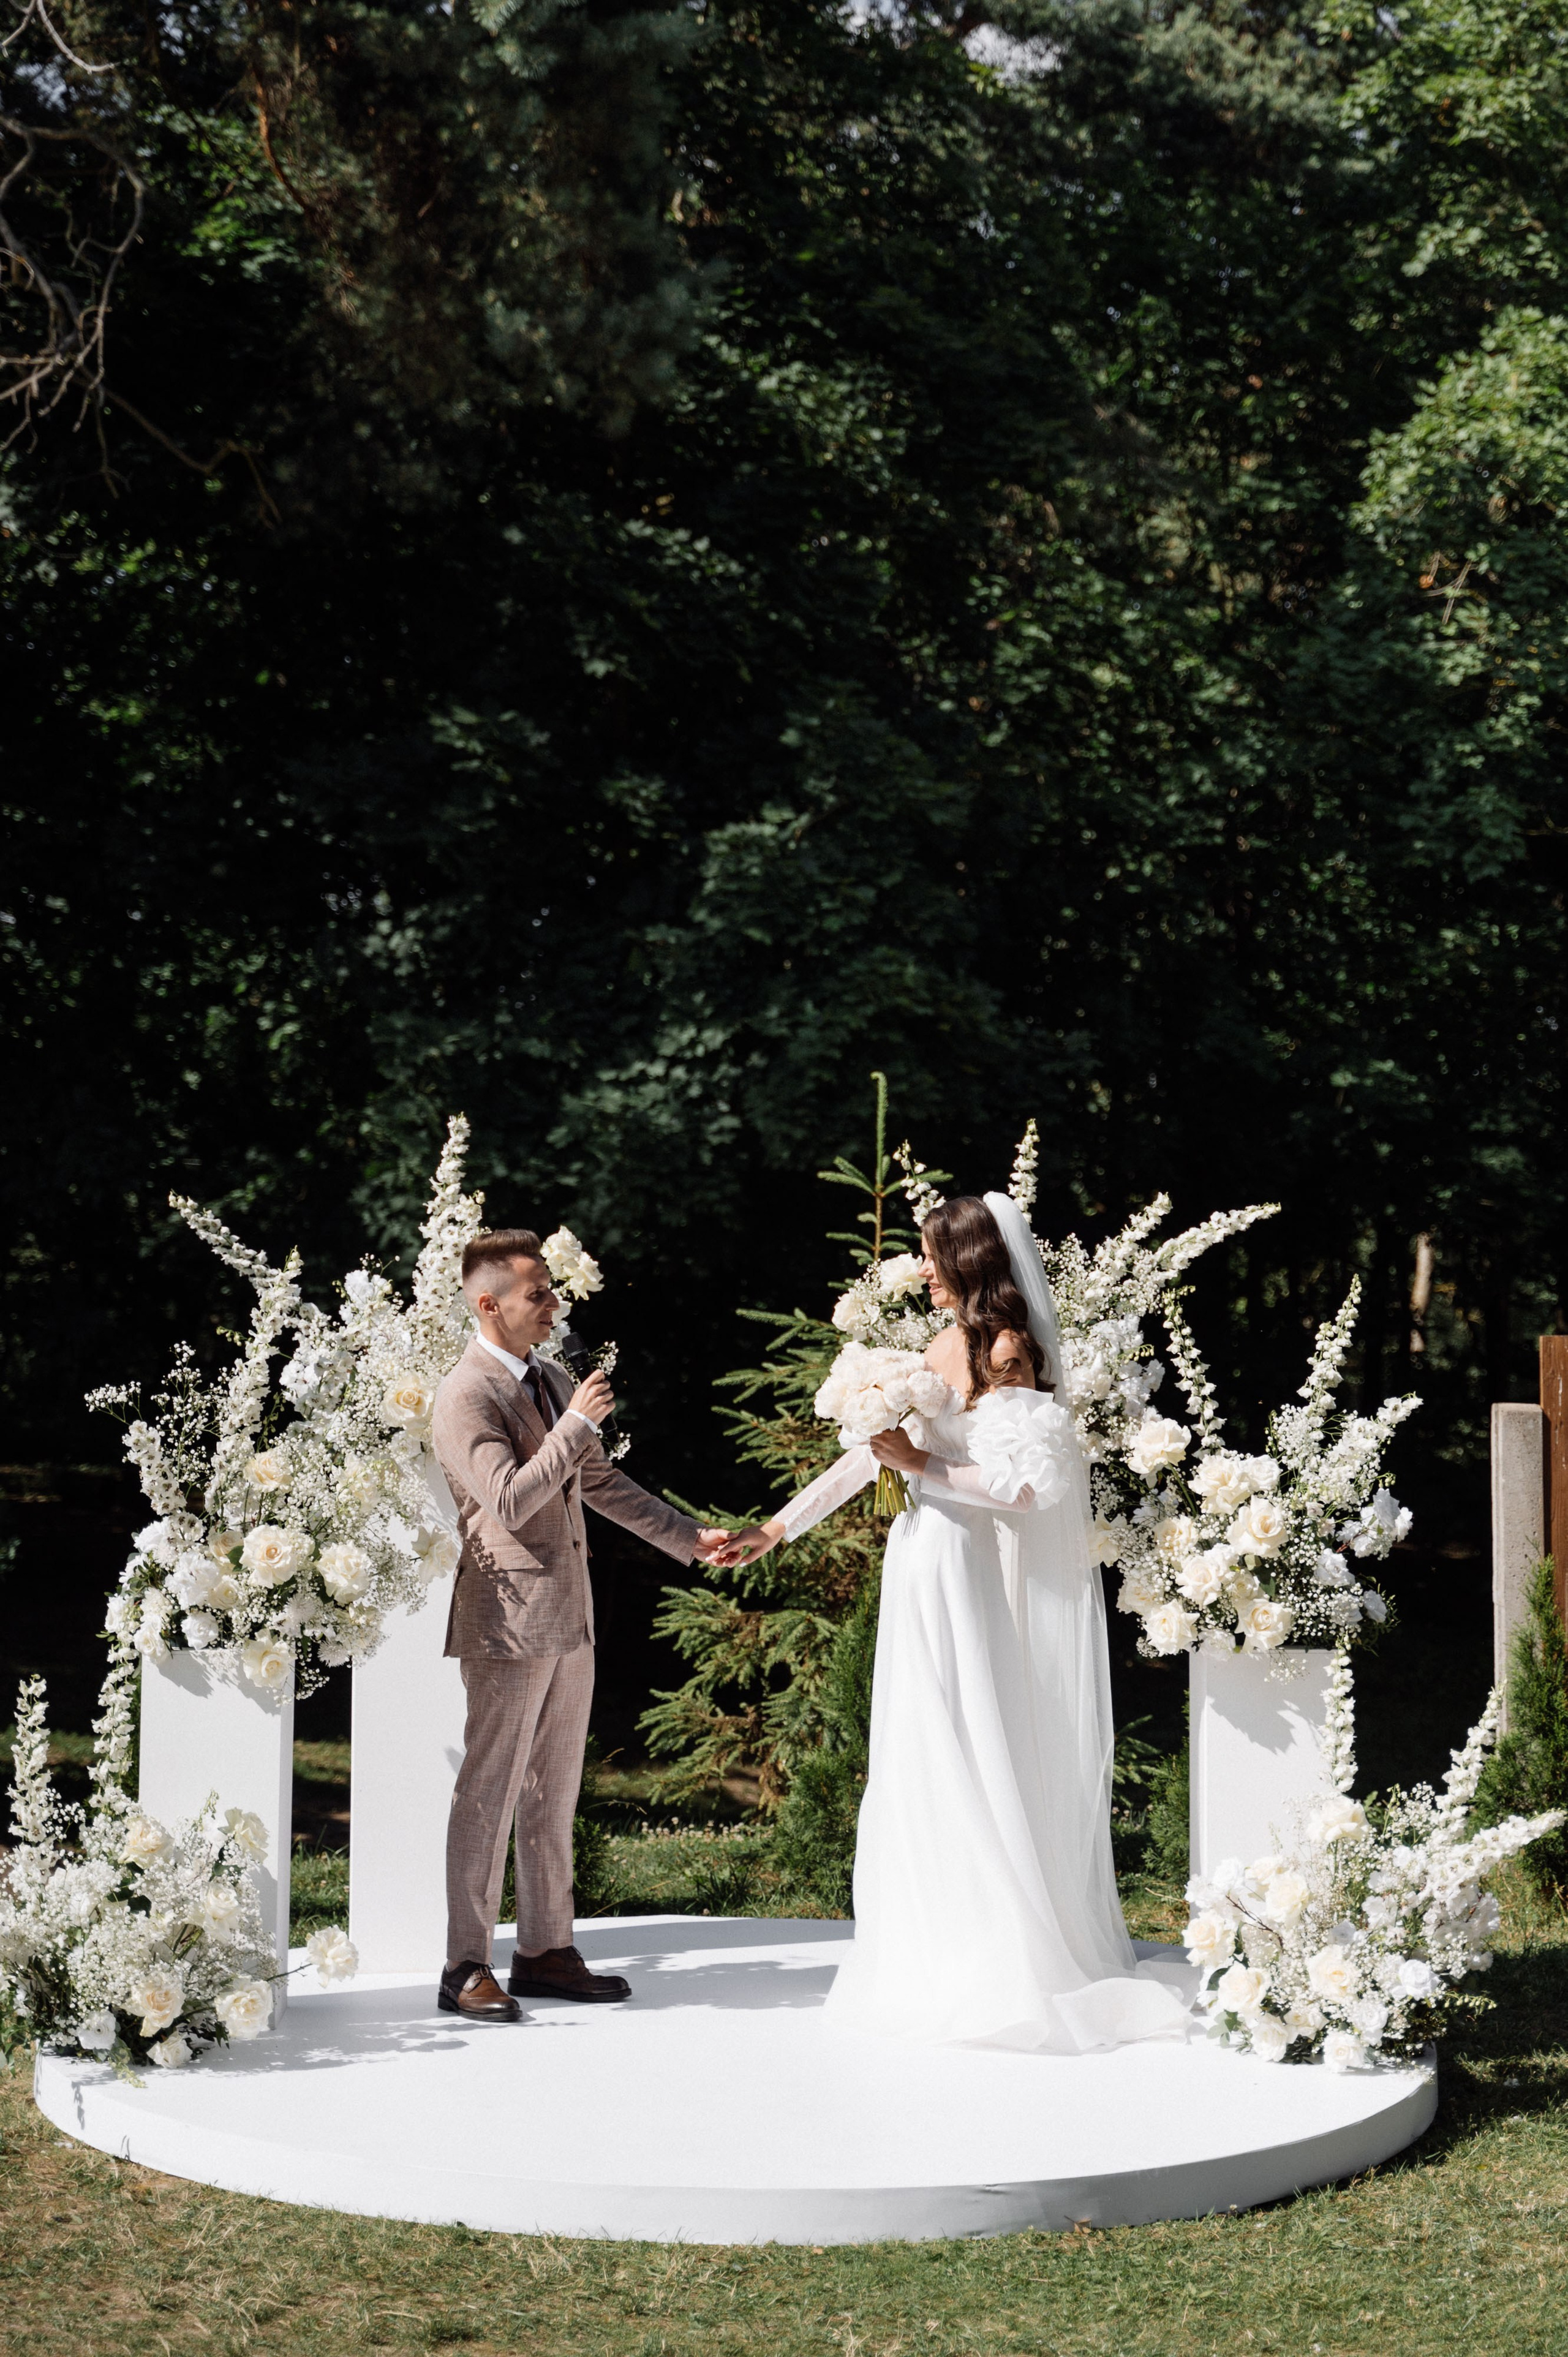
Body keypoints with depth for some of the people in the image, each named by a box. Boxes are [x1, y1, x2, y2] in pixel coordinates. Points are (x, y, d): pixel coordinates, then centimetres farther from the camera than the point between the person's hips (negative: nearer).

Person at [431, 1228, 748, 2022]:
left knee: (554, 1794, 12)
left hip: (569, 1621, 8)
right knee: (488, 1796, -3)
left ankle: (546, 1951, 20)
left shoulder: (553, 1382, 14)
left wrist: (688, 1537, 19)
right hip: (507, 1623, -8)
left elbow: (600, 1482, 23)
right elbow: (509, 1502, -23)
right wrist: (578, 1422, -21)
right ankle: (466, 1970, 3)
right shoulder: (465, 1398, -13)